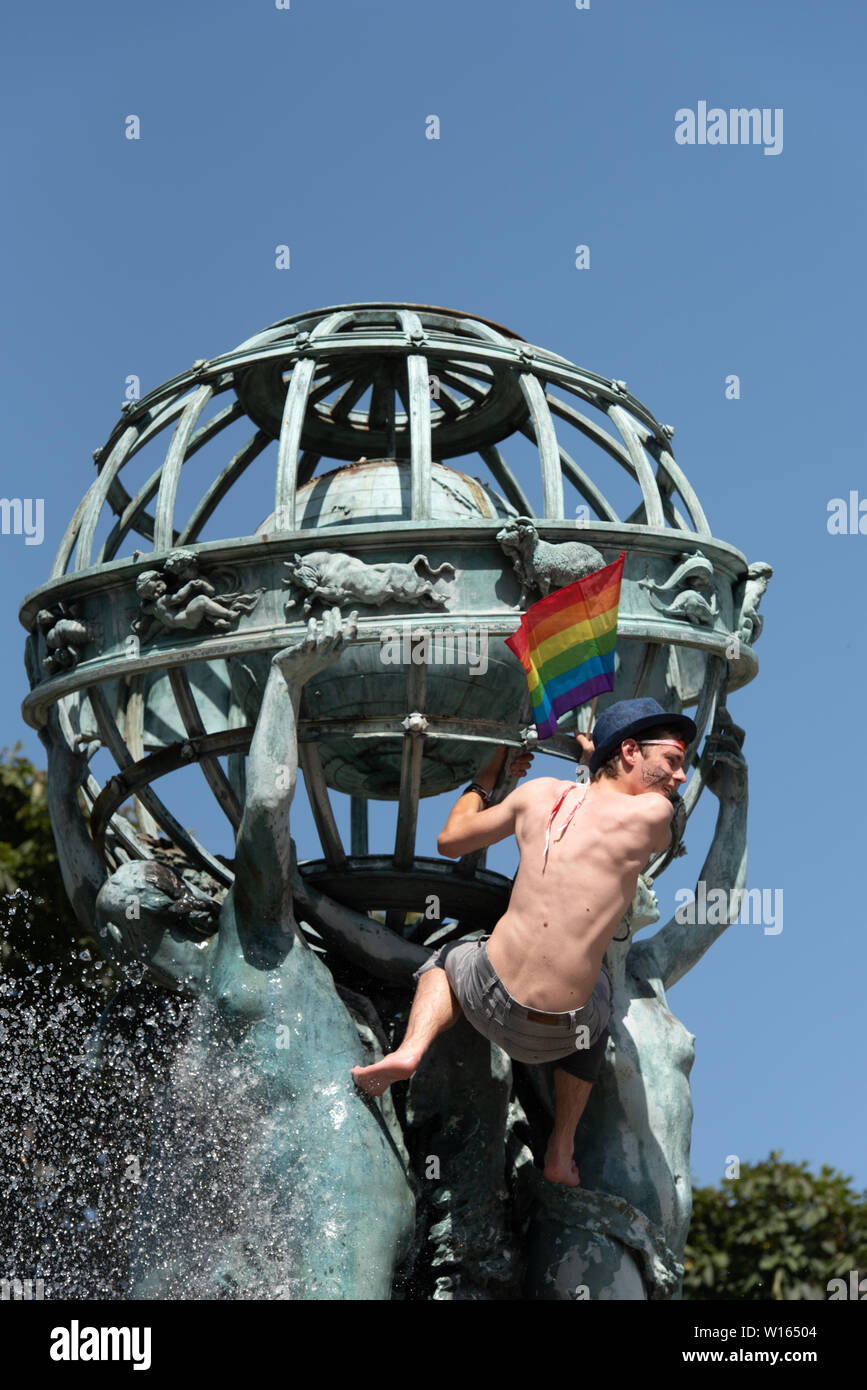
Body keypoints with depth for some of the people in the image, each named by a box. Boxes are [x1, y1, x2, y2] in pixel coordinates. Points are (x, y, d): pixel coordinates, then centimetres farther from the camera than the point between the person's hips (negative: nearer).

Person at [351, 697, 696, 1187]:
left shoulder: (539, 793, 4)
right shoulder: (654, 813, -7)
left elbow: (449, 841, 18)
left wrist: (488, 775, 33)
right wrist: (597, 756, 31)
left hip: (490, 998, 2)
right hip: (557, 1033, -2)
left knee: (448, 958, 38)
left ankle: (411, 1049, 9)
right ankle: (562, 1151, 31)